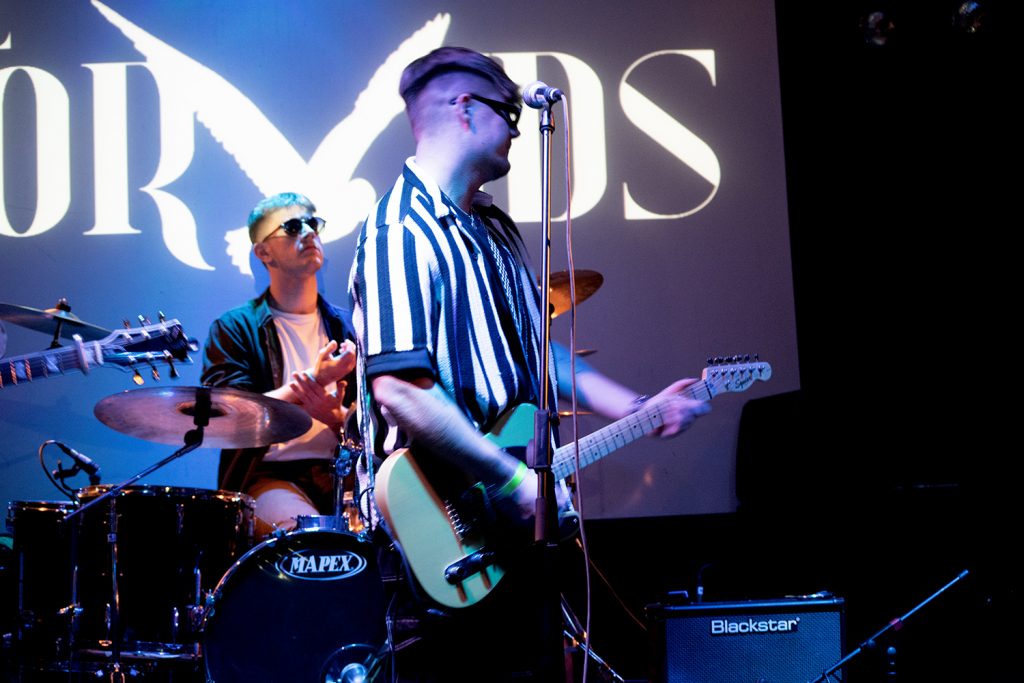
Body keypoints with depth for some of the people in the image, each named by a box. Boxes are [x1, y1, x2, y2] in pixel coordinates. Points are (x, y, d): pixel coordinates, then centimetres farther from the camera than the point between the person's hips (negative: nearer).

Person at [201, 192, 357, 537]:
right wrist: (313, 380, -19)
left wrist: (334, 415, -14)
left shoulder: (346, 327, 16)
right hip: (269, 476, -4)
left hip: (340, 473, 4)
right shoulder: (233, 329, 4)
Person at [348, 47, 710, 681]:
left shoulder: (494, 227, 14)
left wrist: (639, 409, 9)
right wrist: (515, 481, -22)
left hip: (515, 527, 9)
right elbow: (399, 390, -27)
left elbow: (539, 348, 20)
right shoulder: (401, 231, -18)